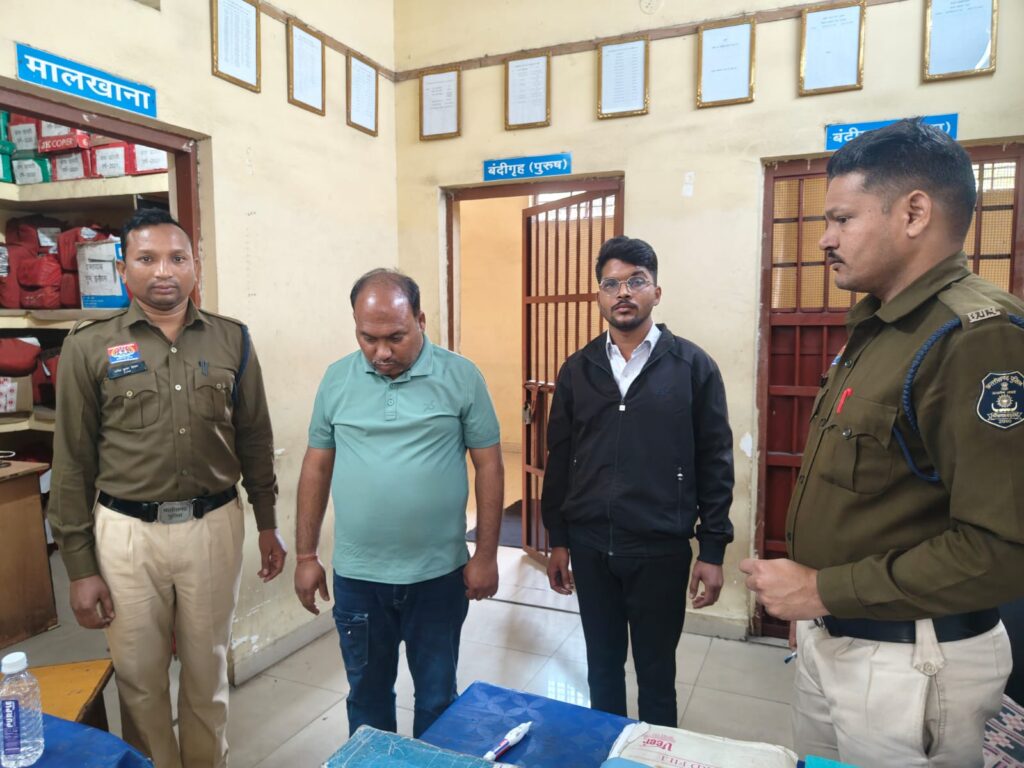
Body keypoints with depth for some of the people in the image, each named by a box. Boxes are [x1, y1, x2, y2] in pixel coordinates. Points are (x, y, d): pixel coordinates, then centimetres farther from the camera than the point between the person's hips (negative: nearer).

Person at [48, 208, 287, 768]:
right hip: (126, 532, -1)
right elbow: (74, 463, -1)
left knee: (207, 671, 16)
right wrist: (80, 568, -1)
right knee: (140, 679, 13)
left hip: (213, 526, 1)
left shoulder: (231, 340, 1)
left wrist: (268, 523, 10)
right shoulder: (89, 349, -3)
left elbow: (255, 440, 8)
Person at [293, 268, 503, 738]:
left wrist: (486, 555, -4)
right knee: (366, 694, 20)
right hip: (357, 575, 2)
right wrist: (305, 556, 6)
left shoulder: (461, 377, -8)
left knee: (436, 696, 17)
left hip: (438, 573, -1)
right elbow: (317, 468, 5)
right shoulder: (337, 380, -1)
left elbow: (489, 466, -4)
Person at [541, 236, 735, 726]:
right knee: (602, 665, 19)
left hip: (661, 548, -2)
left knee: (656, 672, 14)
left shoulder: (693, 366, -5)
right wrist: (557, 541, 6)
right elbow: (559, 459, 6)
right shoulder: (577, 370, 3)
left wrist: (713, 550, -5)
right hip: (590, 545, 3)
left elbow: (714, 462, -3)